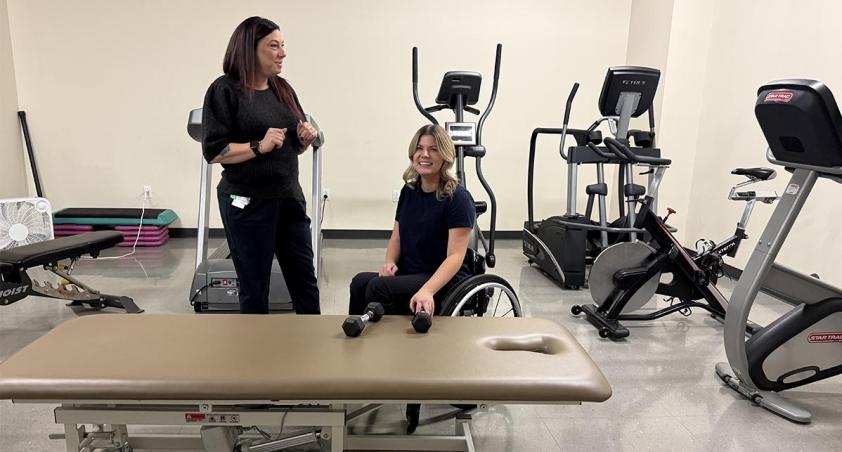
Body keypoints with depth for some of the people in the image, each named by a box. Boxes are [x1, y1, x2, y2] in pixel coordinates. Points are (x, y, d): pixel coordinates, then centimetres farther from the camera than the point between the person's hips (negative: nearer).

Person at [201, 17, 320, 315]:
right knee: (254, 286, 8)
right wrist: (259, 146, -21)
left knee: (304, 277, 11)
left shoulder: (283, 89, 10)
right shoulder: (225, 90, -7)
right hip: (247, 203, -5)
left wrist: (306, 139, -4)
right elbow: (213, 151, -13)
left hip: (289, 198, 6)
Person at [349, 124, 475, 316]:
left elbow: (455, 255, -18)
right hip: (409, 275, 6)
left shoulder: (458, 198, -11)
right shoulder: (408, 191, 9)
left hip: (445, 281, -6)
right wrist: (390, 262, -8)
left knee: (379, 287, -29)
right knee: (360, 281, -23)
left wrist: (427, 290, -34)